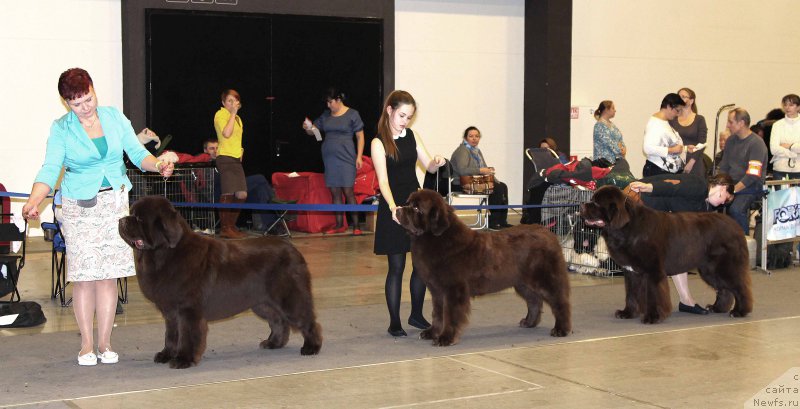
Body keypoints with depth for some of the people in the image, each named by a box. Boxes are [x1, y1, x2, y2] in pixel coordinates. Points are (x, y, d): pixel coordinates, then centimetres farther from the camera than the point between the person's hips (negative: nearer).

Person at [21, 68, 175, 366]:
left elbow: (137, 153, 3)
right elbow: (50, 170, -11)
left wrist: (158, 164, -18)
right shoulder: (61, 129, -3)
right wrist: (33, 202, -27)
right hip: (79, 207, -2)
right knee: (84, 276, -3)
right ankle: (86, 344, 9)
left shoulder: (115, 117, 4)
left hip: (115, 202, 2)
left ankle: (105, 342, 10)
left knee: (109, 275, 1)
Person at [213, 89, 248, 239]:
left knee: (241, 194, 3)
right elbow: (226, 133, -21)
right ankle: (225, 228, -9)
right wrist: (233, 113, -15)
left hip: (236, 159, 9)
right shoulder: (220, 114, -4)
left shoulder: (237, 118, 22)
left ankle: (231, 226, 12)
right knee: (228, 193, -12)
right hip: (225, 157, -9)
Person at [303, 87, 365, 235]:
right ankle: (339, 225, 12)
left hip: (346, 158, -5)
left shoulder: (352, 114, -1)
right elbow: (312, 130, 15)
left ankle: (356, 226, -6)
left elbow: (360, 136, -1)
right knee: (335, 192, 6)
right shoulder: (326, 115, 13)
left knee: (348, 191, -9)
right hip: (329, 158, 5)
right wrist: (307, 127, -9)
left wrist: (359, 156, -8)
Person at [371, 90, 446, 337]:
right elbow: (383, 180, -19)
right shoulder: (379, 143, -10)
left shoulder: (412, 136, 7)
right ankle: (394, 322, 8)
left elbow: (429, 167, 8)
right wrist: (393, 207, -35)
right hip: (393, 208, -6)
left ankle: (416, 315, 24)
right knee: (397, 267, -2)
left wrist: (436, 162, -17)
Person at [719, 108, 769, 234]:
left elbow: (753, 176, -18)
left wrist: (733, 190, -21)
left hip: (750, 187, -7)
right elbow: (723, 168, 17)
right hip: (731, 184, 7)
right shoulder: (731, 140, 13)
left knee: (735, 209, -34)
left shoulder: (756, 143, -11)